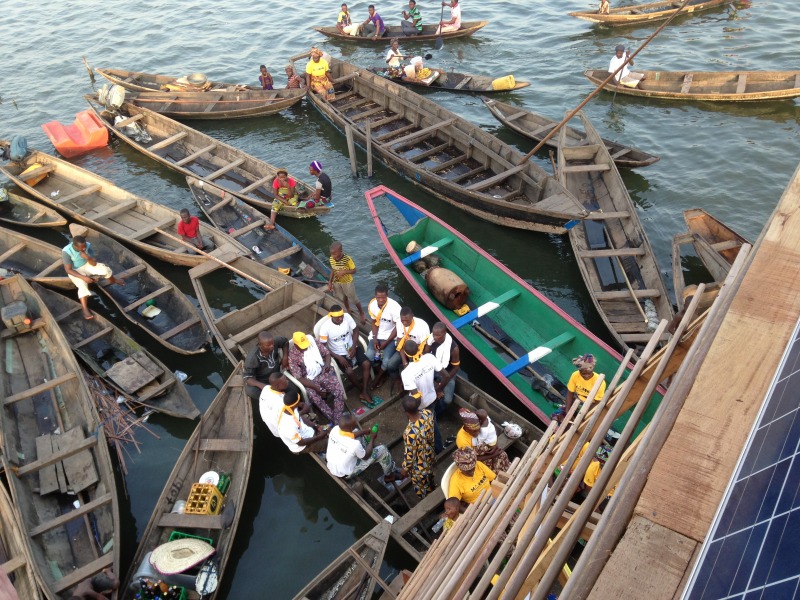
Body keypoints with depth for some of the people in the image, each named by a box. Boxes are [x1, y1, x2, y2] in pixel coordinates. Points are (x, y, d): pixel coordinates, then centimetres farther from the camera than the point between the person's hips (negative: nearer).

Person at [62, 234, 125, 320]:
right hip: (75, 271, -4)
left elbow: (94, 263, -18)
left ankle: (113, 280, 19)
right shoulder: (66, 251, -31)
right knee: (83, 285, -30)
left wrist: (88, 258, -40)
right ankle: (85, 309, -34)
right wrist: (83, 277, -35)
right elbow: (68, 270, -27)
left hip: (87, 265, 4)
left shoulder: (87, 245, -22)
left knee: (105, 268, -15)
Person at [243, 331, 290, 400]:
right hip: (261, 380, -4)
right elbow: (247, 377, -28)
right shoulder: (253, 357, -33)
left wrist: (285, 357, -13)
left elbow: (285, 341, 0)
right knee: (250, 391, -34)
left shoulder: (275, 341, -23)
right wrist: (261, 385, -44)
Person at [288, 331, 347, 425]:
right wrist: (316, 387, -23)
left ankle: (337, 422, -14)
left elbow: (327, 353, 8)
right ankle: (333, 419, -15)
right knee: (316, 398, -32)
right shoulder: (292, 356, -13)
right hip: (309, 381, -3)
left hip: (323, 373, 3)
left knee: (339, 391, -21)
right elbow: (299, 378, -15)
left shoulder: (314, 342, -3)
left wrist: (327, 364, -16)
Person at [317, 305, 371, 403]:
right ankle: (361, 387, 6)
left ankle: (364, 392, -4)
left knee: (366, 364, -18)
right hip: (339, 354, -3)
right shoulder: (325, 327, -24)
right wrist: (339, 357, -20)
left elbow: (355, 330, 2)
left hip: (352, 348, 3)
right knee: (349, 371, -26)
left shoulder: (347, 317, -15)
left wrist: (354, 346, -10)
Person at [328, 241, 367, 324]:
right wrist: (330, 282, -1)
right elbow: (333, 270, 1)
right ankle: (348, 311, 53)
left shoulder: (347, 259, -29)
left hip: (347, 282, -4)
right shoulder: (331, 259, -15)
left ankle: (362, 313, 36)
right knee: (343, 298, 26)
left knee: (354, 299, 12)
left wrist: (344, 272, -33)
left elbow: (354, 271, -18)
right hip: (336, 282, 4)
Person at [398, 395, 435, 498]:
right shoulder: (427, 413, -26)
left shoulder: (410, 432, -44)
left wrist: (404, 469, -8)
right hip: (430, 455, 7)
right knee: (430, 479, 37)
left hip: (420, 466, -7)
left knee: (422, 488, 26)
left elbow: (410, 456, -27)